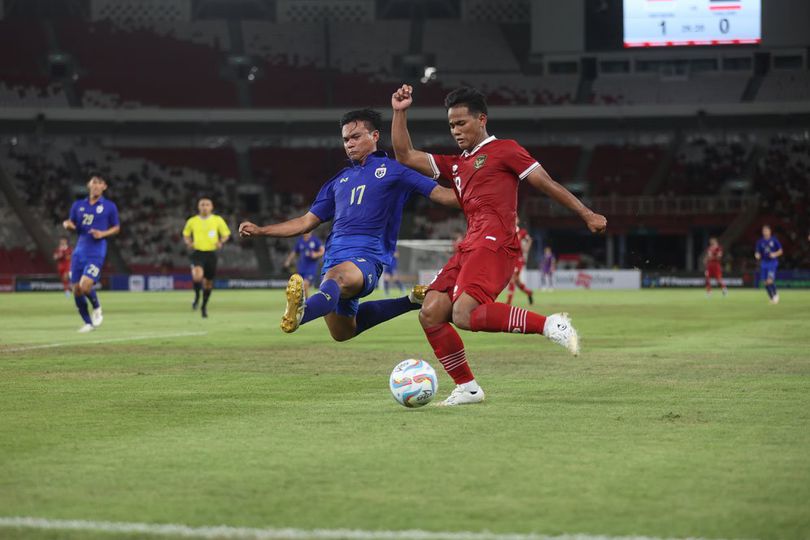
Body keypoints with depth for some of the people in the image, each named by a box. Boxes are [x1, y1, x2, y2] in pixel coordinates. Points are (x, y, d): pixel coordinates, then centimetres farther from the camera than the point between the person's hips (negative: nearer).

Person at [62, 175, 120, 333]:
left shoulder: (109, 207, 1)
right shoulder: (78, 205, 10)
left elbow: (116, 228, 7)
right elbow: (72, 224, 17)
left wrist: (103, 234, -11)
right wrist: (68, 224, -7)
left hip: (96, 252, -4)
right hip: (80, 251, 4)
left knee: (85, 286, -21)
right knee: (76, 290, 1)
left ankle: (97, 308, 10)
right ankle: (88, 323, 18)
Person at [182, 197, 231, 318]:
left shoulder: (218, 220, 2)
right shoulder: (192, 221, 4)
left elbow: (226, 234, 10)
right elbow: (186, 235, 18)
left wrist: (221, 241, -10)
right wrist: (189, 242, -3)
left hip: (211, 253, 1)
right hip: (197, 253, -1)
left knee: (208, 282, 9)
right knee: (197, 277, -27)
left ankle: (204, 306, 30)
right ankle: (197, 297, 3)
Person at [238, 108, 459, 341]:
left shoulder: (391, 169, 8)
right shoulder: (340, 180, 24)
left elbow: (440, 194, 2)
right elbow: (307, 221, 26)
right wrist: (260, 230, 19)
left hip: (367, 256, -8)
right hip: (334, 258, 8)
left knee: (337, 277, -41)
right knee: (343, 332, 13)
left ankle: (299, 314, -72)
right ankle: (410, 301, 27)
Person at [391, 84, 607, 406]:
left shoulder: (504, 150, 7)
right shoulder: (454, 165, 28)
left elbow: (546, 184, 5)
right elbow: (405, 156, 27)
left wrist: (586, 214, 2)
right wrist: (400, 113, 19)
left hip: (494, 243, -8)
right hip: (469, 247, 8)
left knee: (464, 315, -28)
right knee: (430, 313, -6)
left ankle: (550, 325, -22)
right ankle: (467, 388, 1)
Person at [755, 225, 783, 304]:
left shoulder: (774, 240, -1)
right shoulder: (760, 242, 7)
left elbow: (780, 251, 3)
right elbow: (757, 253, 11)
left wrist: (775, 254, -16)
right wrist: (757, 255, -13)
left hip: (772, 263, -4)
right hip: (764, 263, 4)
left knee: (770, 280, -19)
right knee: (766, 282, 3)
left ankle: (775, 294, 4)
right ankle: (771, 297, 21)